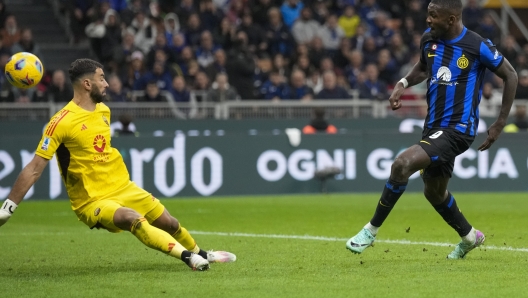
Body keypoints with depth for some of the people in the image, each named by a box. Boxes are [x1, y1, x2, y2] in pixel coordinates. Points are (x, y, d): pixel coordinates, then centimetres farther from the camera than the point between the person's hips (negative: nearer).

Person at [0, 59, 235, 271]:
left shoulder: (103, 111, 5)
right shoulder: (62, 122, -18)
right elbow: (34, 169, -17)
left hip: (124, 188, 7)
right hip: (92, 202, -7)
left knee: (169, 223, 12)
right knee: (134, 219, -33)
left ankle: (202, 255, 40)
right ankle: (188, 257, -31)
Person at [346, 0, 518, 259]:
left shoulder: (478, 46, -14)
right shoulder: (429, 38, 3)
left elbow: (510, 76, -2)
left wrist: (500, 124, -2)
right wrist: (403, 84, 2)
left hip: (457, 129, -8)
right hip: (433, 126, 8)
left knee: (402, 163, -24)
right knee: (433, 192, 21)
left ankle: (372, 230, -11)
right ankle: (469, 237, 46)